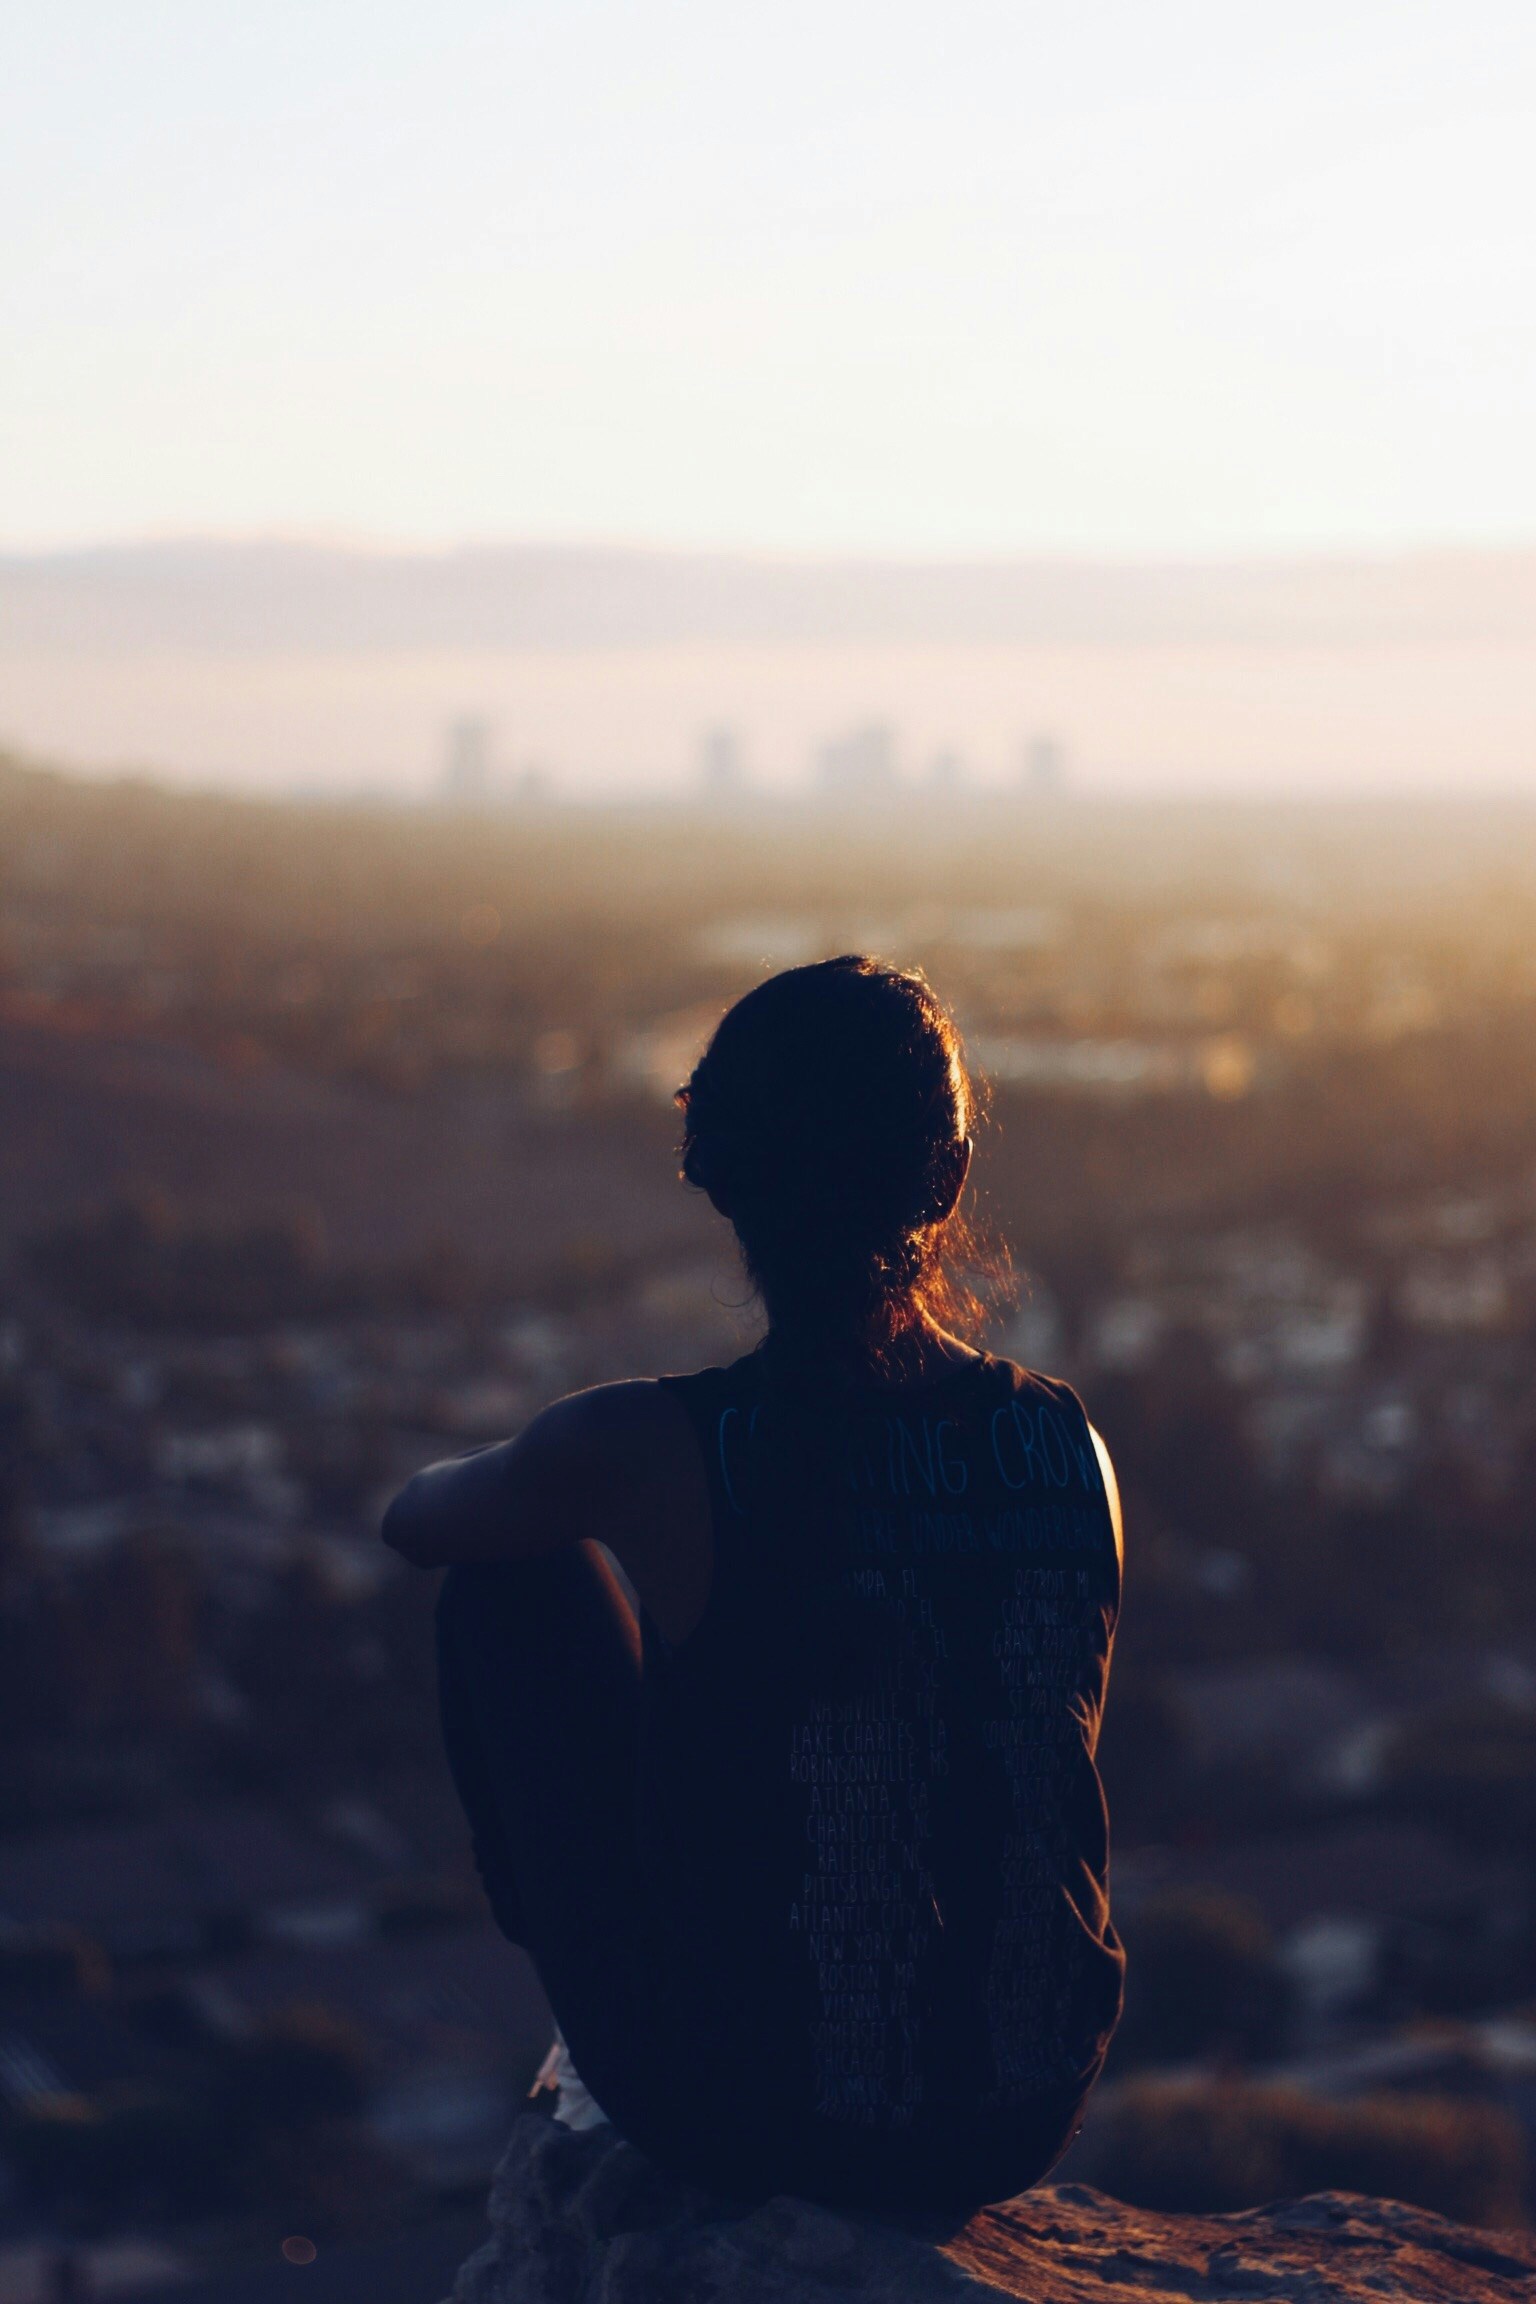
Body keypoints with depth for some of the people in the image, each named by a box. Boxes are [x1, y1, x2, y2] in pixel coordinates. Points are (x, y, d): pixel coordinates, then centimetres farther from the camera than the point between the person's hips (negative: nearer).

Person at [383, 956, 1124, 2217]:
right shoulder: (1069, 1445, -7)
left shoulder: (645, 1450, -18)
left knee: (518, 1574, 14)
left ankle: (567, 1980, 35)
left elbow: (415, 1519, 6)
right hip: (1019, 2132, 3)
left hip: (738, 2119, -3)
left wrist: (554, 1487, 29)